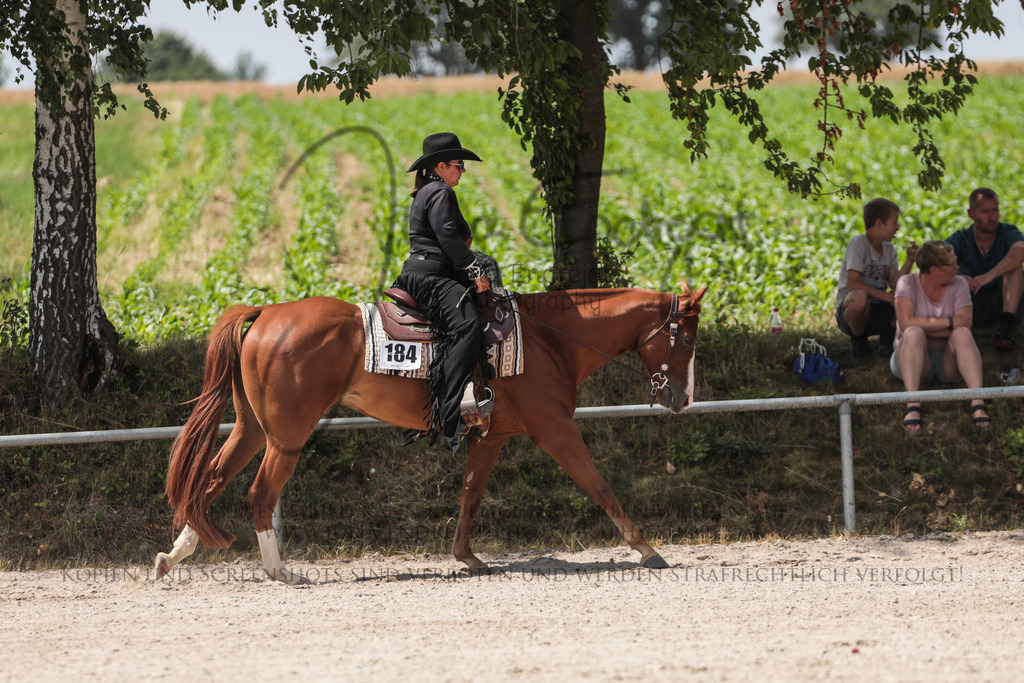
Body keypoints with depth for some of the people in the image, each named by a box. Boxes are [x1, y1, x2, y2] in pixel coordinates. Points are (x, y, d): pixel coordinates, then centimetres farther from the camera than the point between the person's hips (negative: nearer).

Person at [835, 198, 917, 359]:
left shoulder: (889, 249, 10)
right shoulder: (858, 244, -13)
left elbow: (895, 283, -4)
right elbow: (852, 285, -24)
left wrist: (909, 261, -16)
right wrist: (885, 296, -27)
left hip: (878, 314, 6)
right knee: (859, 297, -42)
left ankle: (887, 338, 7)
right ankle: (858, 340, -10)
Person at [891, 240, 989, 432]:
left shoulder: (958, 284, 0)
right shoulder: (908, 284, -6)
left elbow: (965, 326, -12)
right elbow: (906, 323, -22)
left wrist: (925, 326, -19)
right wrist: (949, 322, -21)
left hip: (949, 362, 2)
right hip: (916, 361, -1)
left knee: (962, 334, -29)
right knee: (914, 334, -32)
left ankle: (977, 402, -44)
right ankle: (912, 405, -46)